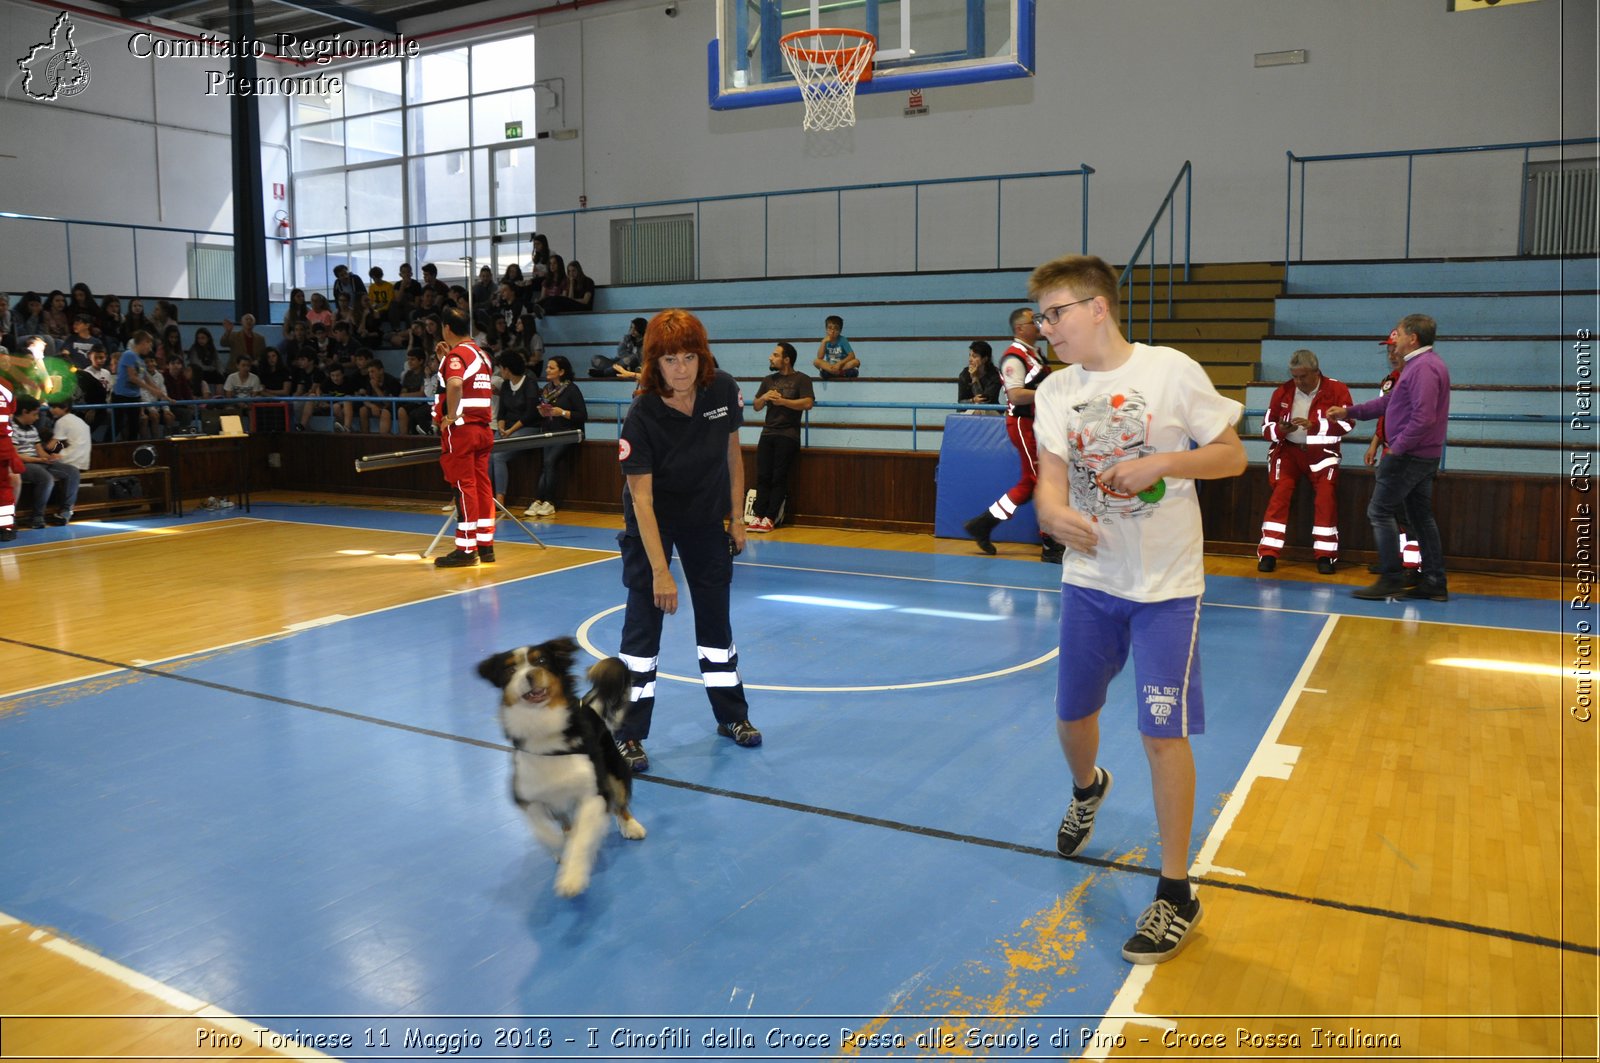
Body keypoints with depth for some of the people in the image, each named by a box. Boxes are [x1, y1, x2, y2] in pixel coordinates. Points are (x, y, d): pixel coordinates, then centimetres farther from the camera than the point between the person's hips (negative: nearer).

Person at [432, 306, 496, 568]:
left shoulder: (456, 354, -11)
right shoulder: (481, 354, 15)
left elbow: (454, 384, -30)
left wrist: (449, 417, -20)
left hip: (460, 428, -8)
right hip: (483, 428, 8)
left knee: (464, 487, -5)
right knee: (482, 485, 9)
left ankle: (466, 549, -1)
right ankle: (485, 544, 14)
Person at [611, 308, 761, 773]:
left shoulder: (723, 390, -17)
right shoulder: (641, 417, -28)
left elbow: (732, 454, -2)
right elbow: (641, 496, -29)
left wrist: (737, 519, -1)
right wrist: (660, 571, -33)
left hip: (708, 517, 4)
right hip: (652, 521, -3)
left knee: (715, 615, 12)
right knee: (643, 618, -5)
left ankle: (731, 716, 29)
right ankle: (629, 735, 6)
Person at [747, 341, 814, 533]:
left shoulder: (801, 379, 1)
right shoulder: (769, 380, 18)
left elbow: (808, 403, -13)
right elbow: (756, 407, 19)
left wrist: (782, 401, -13)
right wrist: (764, 397, -3)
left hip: (788, 435, -5)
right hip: (767, 433, 5)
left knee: (779, 477, -6)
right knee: (762, 476, -2)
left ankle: (770, 517, -5)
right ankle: (758, 514, -3)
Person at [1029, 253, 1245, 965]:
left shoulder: (1172, 371, -10)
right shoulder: (1054, 392, 0)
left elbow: (1233, 456, -4)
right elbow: (1049, 479, -8)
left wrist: (1161, 463, -21)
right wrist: (1054, 513, -31)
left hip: (1166, 586, -4)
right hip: (1088, 580, 4)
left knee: (1162, 732, -6)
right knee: (1072, 714, 14)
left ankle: (1176, 895, 11)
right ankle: (1087, 789, 51)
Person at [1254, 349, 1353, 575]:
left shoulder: (1336, 390, -6)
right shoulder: (1282, 392, 1)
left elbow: (1347, 422, -15)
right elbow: (1266, 427, 5)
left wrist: (1314, 425, -28)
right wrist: (1280, 430, -19)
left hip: (1321, 453, -1)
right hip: (1289, 450, 2)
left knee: (1326, 498, -14)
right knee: (1279, 496, -12)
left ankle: (1325, 554, -1)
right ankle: (1268, 553, -9)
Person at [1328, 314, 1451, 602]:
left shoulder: (1424, 367, -17)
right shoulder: (1419, 364, 17)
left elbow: (1424, 417, -25)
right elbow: (1388, 401, 23)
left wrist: (1397, 449, -20)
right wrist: (1350, 412, 23)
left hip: (1409, 456, -10)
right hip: (1422, 456, 10)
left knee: (1380, 511, -5)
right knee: (1421, 517, 12)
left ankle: (1391, 580, -4)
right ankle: (1434, 583, 15)